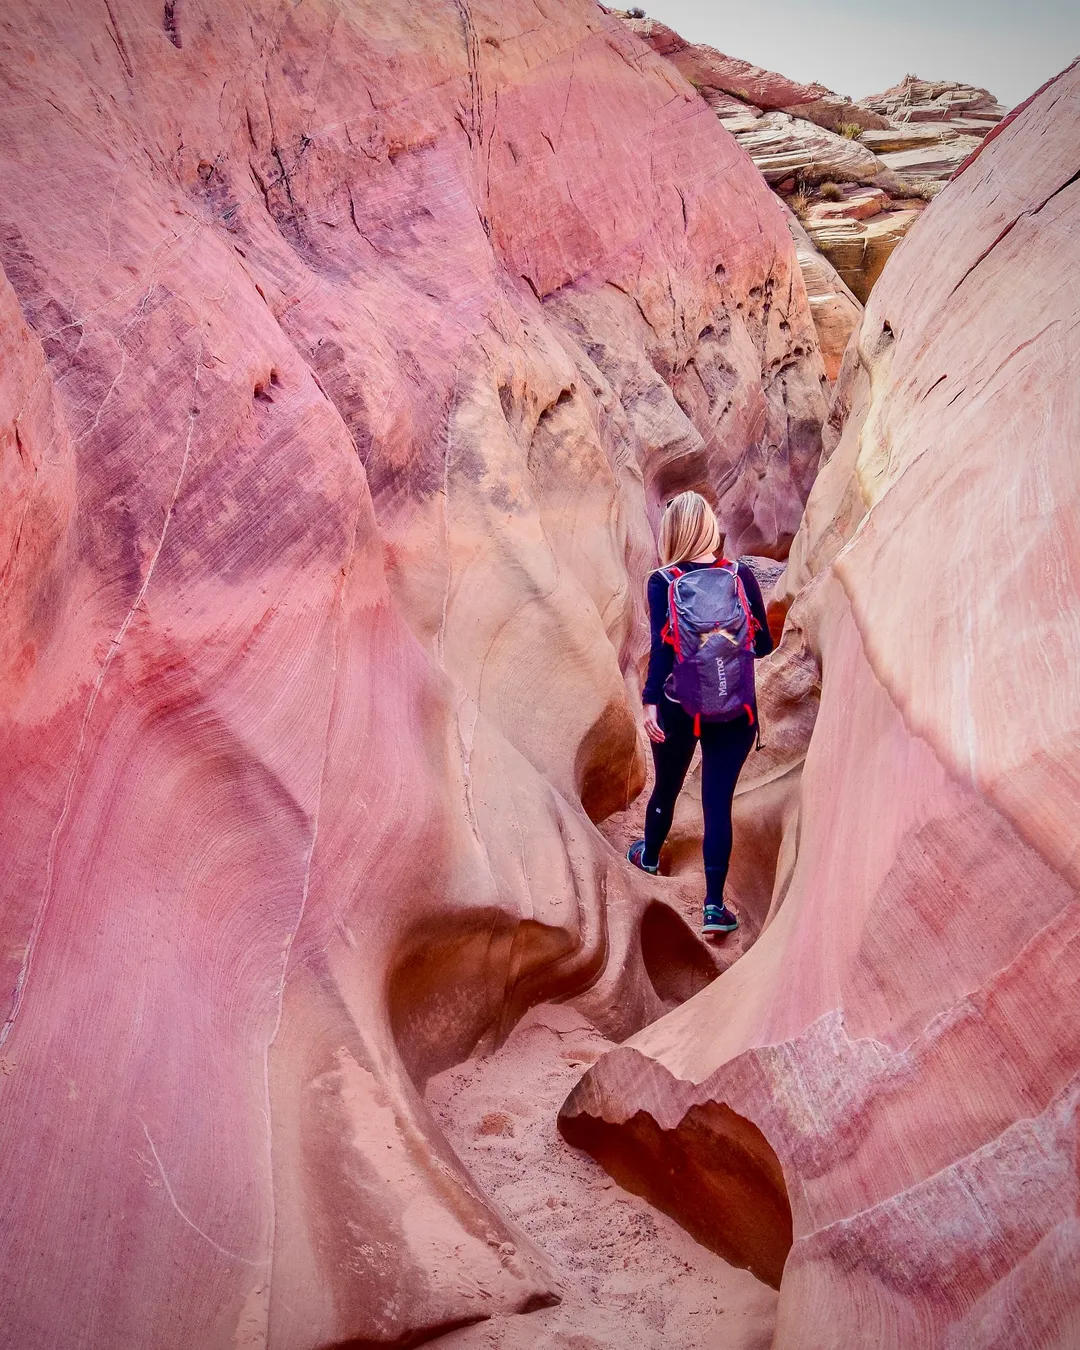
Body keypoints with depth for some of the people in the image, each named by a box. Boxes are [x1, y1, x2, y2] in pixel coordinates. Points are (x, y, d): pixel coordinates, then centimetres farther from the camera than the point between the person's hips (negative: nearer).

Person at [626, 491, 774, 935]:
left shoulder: (662, 583, -8)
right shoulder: (741, 576, -4)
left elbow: (661, 647, -17)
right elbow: (763, 644, 1)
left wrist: (651, 703, -18)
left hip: (679, 708, 0)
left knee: (666, 786, 21)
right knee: (718, 801, 3)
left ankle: (650, 855, 49)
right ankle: (714, 906, 1)